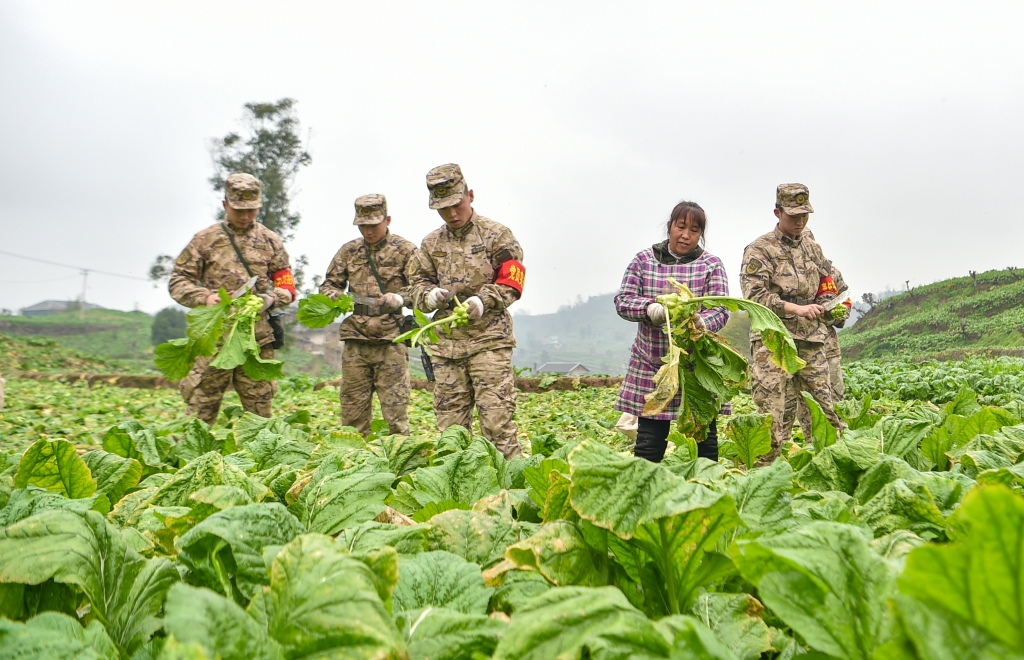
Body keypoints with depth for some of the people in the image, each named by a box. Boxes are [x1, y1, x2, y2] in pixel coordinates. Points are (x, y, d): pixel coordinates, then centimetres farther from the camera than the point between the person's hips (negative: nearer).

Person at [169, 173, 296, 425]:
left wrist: (271, 298, -10)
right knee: (200, 409, 0)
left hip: (258, 339, 2)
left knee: (260, 410, 6)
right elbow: (178, 282, 5)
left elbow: (287, 286, 12)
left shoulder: (270, 241, 12)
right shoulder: (205, 239, 6)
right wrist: (204, 297, -14)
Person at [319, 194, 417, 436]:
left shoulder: (405, 251, 2)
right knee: (352, 408, 8)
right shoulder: (349, 251, 13)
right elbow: (329, 284, 18)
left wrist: (400, 299, -20)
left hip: (391, 341, -4)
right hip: (355, 341, 4)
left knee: (395, 407, -3)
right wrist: (334, 296, -5)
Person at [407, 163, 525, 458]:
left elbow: (511, 281, -1)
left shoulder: (496, 235, 2)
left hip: (489, 337, -4)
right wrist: (430, 295, -7)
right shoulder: (432, 243, 15)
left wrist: (484, 300, -19)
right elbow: (418, 282, 16)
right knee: (449, 420, 7)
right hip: (446, 342, 5)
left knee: (496, 415, -10)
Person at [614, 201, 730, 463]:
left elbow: (721, 309, -6)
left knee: (705, 437, 4)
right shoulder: (643, 260, 6)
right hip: (652, 364, 0)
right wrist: (649, 308, -20)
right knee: (649, 442, 2)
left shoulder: (711, 265, 4)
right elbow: (622, 300, 1)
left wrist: (700, 324, -29)